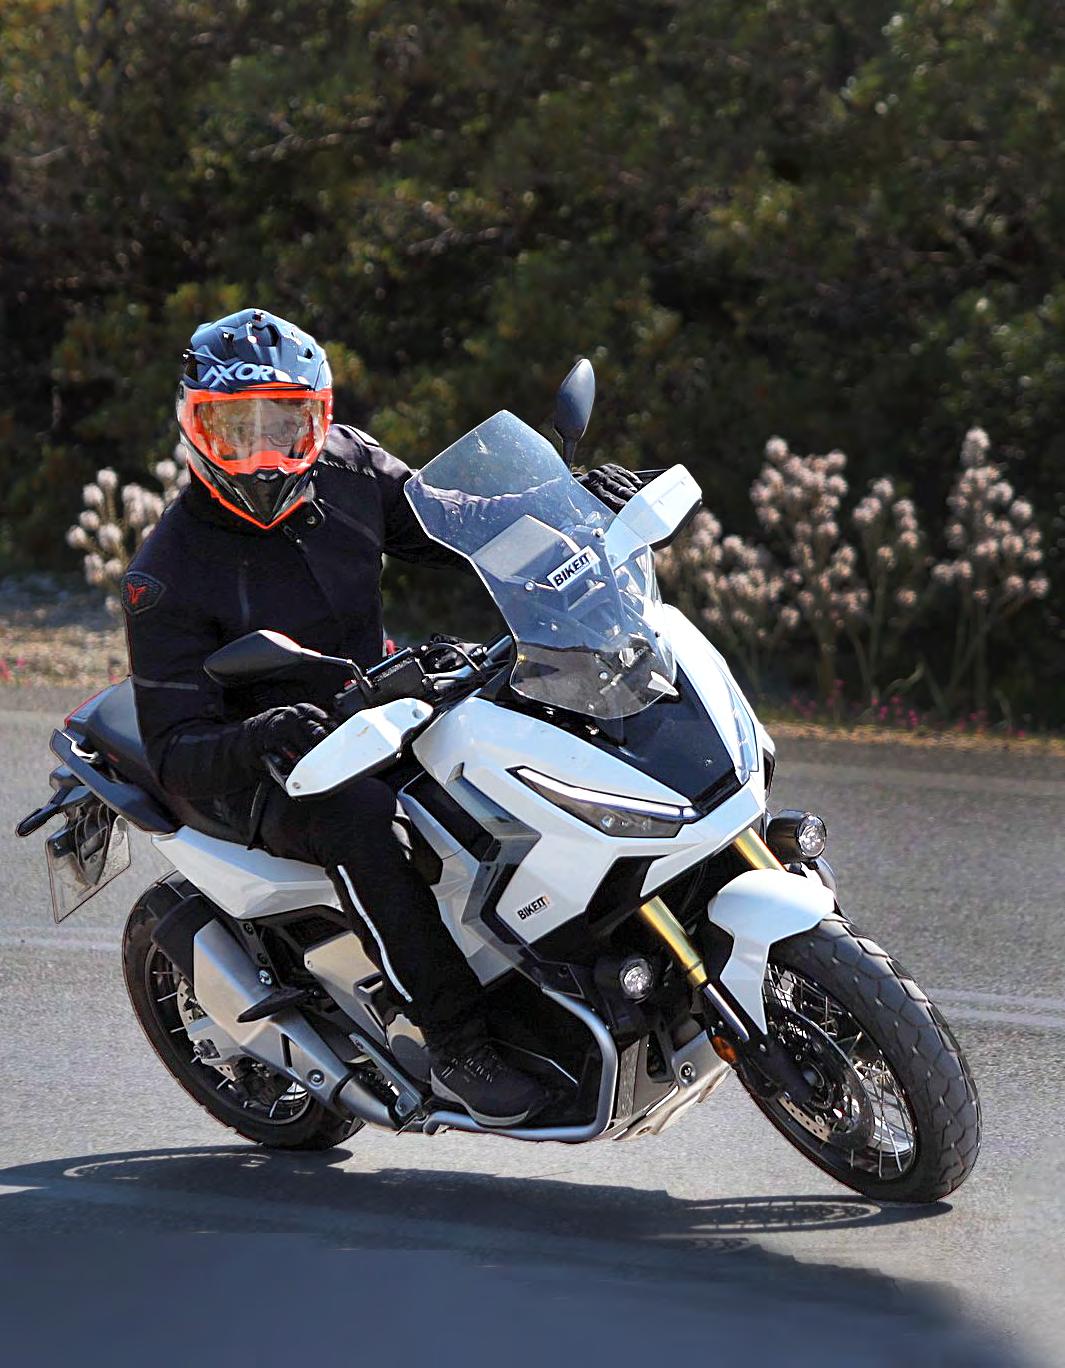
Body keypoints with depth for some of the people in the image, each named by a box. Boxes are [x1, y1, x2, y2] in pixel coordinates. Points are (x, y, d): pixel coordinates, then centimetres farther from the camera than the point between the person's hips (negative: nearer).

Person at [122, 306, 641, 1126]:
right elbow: (175, 751, -19)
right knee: (356, 813, -39)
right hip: (259, 773, -6)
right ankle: (458, 1045, -35)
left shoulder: (349, 469, -1)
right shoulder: (169, 578, -16)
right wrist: (254, 741, -41)